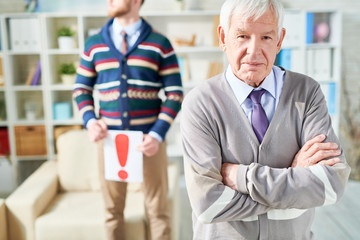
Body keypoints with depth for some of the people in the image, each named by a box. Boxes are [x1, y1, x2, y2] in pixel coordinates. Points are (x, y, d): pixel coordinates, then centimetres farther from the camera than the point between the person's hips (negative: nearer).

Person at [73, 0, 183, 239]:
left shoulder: (160, 44, 1)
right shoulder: (93, 44, 9)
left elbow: (175, 94, -1)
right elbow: (82, 89, 14)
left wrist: (158, 134, -11)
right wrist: (90, 121, -5)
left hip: (149, 138, -2)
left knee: (158, 208, 6)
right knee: (113, 208, 11)